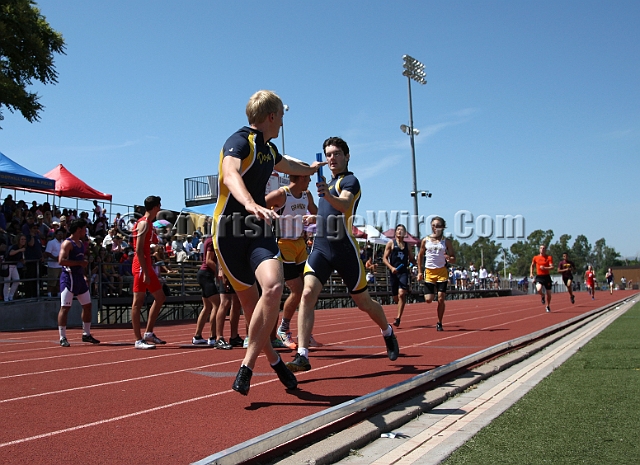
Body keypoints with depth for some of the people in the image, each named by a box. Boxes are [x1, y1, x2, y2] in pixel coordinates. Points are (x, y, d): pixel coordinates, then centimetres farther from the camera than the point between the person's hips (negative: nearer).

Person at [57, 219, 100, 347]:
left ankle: (86, 334, 22)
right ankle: (62, 338, -1)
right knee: (65, 307, -6)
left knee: (87, 305, 12)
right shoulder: (67, 243, -11)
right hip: (69, 277, -9)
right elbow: (61, 261, -23)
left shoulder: (81, 243, 16)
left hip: (79, 277, 9)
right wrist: (80, 263, -20)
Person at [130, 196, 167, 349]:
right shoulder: (144, 223, -12)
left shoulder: (149, 223, 17)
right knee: (138, 302, -5)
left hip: (147, 266, 10)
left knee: (160, 297, 14)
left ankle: (149, 333, 19)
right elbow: (138, 250, -19)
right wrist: (145, 272, -22)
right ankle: (138, 340, -2)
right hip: (141, 267, -10)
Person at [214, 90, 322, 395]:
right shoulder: (239, 141, -8)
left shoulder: (269, 150, 18)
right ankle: (273, 359, 25)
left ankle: (247, 367, -12)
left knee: (273, 287, -21)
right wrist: (251, 205, -50)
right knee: (250, 301, 1)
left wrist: (311, 169, 61)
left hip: (258, 229, 6)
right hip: (230, 231, -5)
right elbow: (230, 176, -30)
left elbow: (288, 165, 43)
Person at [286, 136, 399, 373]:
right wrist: (313, 220, 26)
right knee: (307, 294, -17)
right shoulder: (329, 184, 19)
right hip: (321, 248, 6)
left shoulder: (350, 180, -5)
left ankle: (388, 333, 38)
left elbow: (343, 204, -29)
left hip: (344, 249, -6)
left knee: (363, 302, 8)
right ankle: (302, 355, -20)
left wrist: (328, 195, -47)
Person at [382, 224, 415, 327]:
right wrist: (391, 268, -15)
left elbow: (411, 259, 21)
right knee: (395, 297, 8)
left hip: (404, 272, 0)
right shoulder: (391, 243, 6)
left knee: (401, 294, -17)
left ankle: (398, 318, -14)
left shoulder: (407, 245, 13)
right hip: (393, 272, 0)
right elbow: (384, 258, 1)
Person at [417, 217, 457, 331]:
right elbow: (420, 256, 11)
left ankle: (439, 323, 10)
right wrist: (419, 272, 5)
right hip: (429, 272, 1)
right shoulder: (425, 240, 4)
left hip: (442, 272, -1)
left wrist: (449, 259, -19)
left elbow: (453, 259, 4)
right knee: (428, 299, -6)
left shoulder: (447, 241, 2)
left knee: (441, 299, -6)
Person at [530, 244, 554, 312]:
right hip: (539, 277, 0)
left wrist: (544, 268, -27)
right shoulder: (535, 258, 4)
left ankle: (548, 306, 32)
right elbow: (532, 265, 20)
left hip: (546, 277, 0)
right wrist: (531, 273, 9)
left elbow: (552, 267, -11)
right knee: (538, 290, -27)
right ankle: (542, 296, 10)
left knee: (549, 293, 7)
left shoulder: (549, 257, -2)